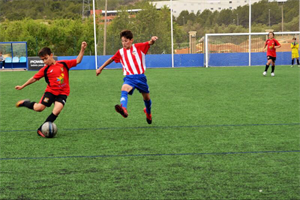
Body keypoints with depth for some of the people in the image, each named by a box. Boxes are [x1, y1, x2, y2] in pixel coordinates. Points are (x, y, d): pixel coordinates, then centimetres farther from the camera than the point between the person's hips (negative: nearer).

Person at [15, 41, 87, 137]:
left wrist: (82, 49, -11)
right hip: (51, 91, 0)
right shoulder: (45, 69, 1)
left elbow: (78, 61, 1)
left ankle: (41, 129, -6)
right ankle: (26, 103, 19)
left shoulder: (63, 64, 0)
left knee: (56, 111, -20)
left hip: (62, 93, 0)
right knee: (39, 108, -15)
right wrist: (22, 86, 11)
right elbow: (34, 78, 8)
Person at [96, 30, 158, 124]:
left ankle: (148, 112, 45)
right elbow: (111, 59, 21)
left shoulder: (138, 47, 0)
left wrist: (152, 40, -37)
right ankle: (124, 109, -57)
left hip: (140, 77, 0)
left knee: (146, 97, 13)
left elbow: (150, 43, -12)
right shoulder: (121, 52, 8)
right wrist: (100, 68, 28)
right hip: (129, 78, 0)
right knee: (124, 90, -32)